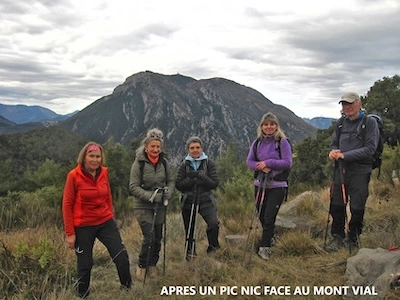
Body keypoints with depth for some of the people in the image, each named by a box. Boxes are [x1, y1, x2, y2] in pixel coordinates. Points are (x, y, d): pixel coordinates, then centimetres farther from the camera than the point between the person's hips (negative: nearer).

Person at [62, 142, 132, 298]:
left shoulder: (104, 172, -1)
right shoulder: (74, 175, -13)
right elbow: (67, 205, -10)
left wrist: (111, 217, 16)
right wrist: (70, 233, -10)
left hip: (105, 222, 4)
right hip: (83, 227, -4)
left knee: (121, 255, -1)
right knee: (85, 264, 7)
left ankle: (128, 288, 18)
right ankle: (83, 295, 28)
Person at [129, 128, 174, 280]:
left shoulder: (164, 162, 2)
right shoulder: (139, 163, -12)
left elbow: (171, 181, 11)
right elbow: (133, 187, -14)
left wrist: (168, 193, -8)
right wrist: (150, 196, -23)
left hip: (160, 206, 5)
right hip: (143, 207, -5)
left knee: (158, 237, 10)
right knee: (149, 236, -11)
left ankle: (152, 265, 30)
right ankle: (142, 266, 11)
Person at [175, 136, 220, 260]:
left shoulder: (209, 163, 1)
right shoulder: (184, 165, 4)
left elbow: (215, 183, -6)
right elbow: (178, 185, -1)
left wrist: (199, 176, -18)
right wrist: (191, 179, -16)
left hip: (206, 201, -1)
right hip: (189, 202, 2)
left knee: (214, 223, -22)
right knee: (189, 230, 7)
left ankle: (213, 247, 2)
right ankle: (190, 253, 29)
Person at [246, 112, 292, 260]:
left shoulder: (282, 142, -7)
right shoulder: (257, 142, 6)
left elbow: (288, 163, -12)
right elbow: (249, 161, 8)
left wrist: (268, 163, -17)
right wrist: (259, 166, -13)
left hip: (277, 186, -5)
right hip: (260, 184, 5)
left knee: (269, 217, -7)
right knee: (262, 216, 13)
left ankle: (264, 247, 2)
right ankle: (270, 237, 37)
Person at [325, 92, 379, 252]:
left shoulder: (370, 122, -5)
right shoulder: (340, 123, 11)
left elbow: (369, 149, -13)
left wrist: (345, 155, -18)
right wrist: (333, 151, -7)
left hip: (360, 172, -4)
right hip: (341, 170, 5)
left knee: (357, 209, 3)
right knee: (336, 206, 7)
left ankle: (353, 239, 21)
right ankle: (337, 238, 22)